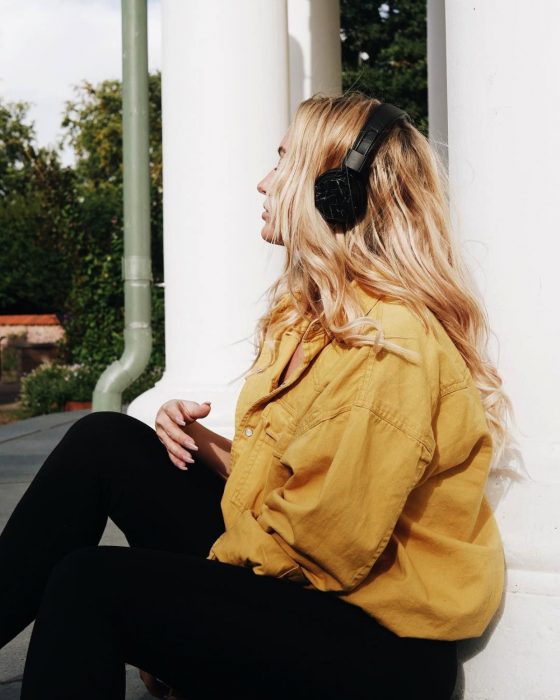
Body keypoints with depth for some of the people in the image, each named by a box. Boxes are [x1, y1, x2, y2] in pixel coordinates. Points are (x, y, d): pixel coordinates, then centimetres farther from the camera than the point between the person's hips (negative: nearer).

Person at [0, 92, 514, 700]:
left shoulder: (389, 345, -22)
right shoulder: (321, 312, 10)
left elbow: (327, 545, -23)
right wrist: (207, 445, -4)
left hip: (375, 637, -8)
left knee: (90, 582, -21)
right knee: (103, 441, -3)